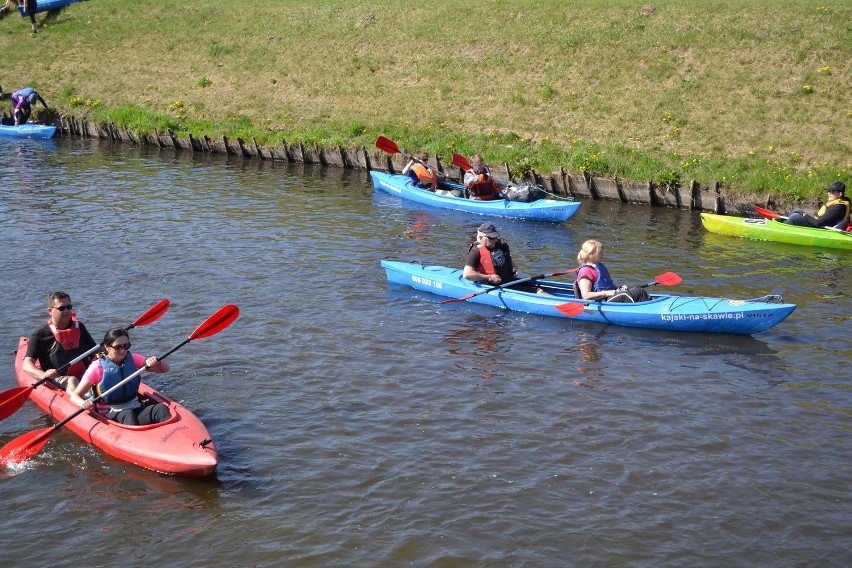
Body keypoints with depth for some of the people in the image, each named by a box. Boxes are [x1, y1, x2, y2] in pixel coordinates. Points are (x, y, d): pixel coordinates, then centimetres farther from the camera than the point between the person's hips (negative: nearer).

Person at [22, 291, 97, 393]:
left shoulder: (79, 328, 18)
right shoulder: (41, 335, 2)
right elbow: (26, 365, -7)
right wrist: (43, 375, -28)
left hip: (83, 376, 4)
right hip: (56, 381, -4)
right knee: (72, 381, -36)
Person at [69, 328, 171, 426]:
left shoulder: (133, 359, 8)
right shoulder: (98, 367, -4)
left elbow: (164, 369, 11)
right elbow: (75, 395, -4)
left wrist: (156, 362, -13)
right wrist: (83, 403, -28)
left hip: (136, 409, 3)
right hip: (110, 415, -3)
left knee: (161, 408, -26)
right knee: (128, 415, -37)